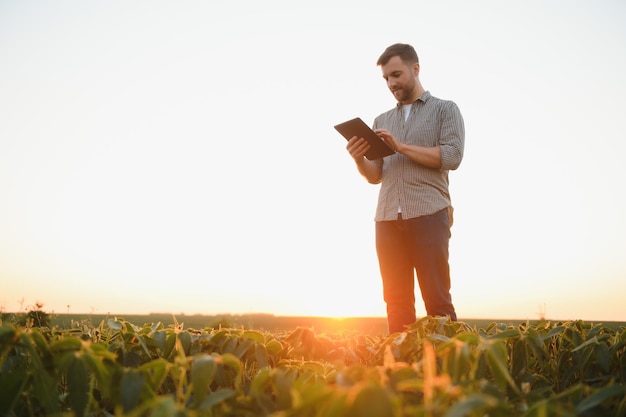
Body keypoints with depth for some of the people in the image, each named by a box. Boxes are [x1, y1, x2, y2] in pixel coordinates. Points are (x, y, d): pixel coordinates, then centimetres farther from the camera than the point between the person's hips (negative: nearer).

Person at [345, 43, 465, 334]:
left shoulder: (445, 109, 10)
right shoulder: (382, 121, 22)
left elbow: (452, 156, -6)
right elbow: (375, 176, 16)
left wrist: (401, 146, -9)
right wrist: (360, 160, -6)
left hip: (428, 215, -4)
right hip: (387, 219, 4)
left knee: (437, 299, -5)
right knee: (397, 301, 5)